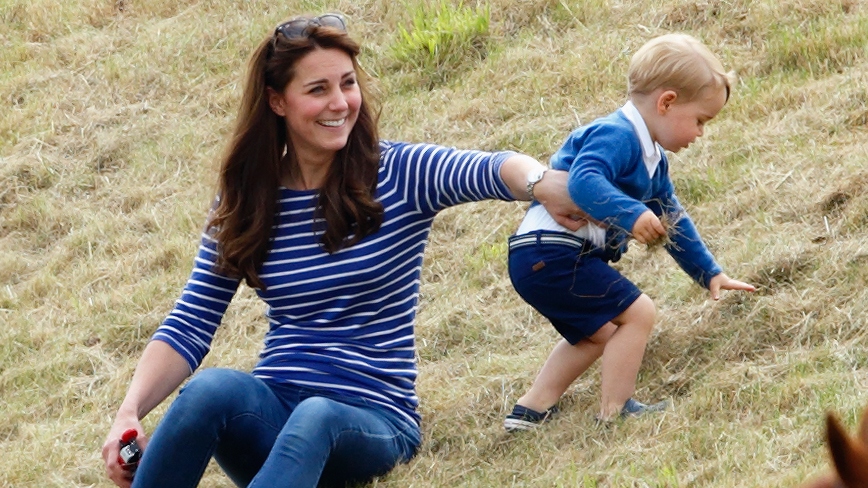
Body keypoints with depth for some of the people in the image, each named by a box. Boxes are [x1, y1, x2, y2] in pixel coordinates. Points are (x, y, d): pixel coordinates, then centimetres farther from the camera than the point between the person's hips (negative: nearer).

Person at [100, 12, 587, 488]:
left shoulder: (399, 174, -2)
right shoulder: (245, 200, 6)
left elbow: (488, 170, -24)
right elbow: (188, 328, 4)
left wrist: (541, 183, -49)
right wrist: (131, 411, -15)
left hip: (374, 421, -2)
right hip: (273, 409, 2)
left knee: (315, 420, -39)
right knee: (212, 389, -34)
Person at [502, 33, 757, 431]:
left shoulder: (652, 159, 18)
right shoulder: (615, 136, -16)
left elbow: (672, 220, 28)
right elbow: (583, 181, -35)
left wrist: (709, 273, 30)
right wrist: (631, 214, -46)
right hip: (550, 253, -11)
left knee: (598, 333, 26)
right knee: (636, 313, -11)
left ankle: (531, 410, 26)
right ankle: (614, 413, -7)